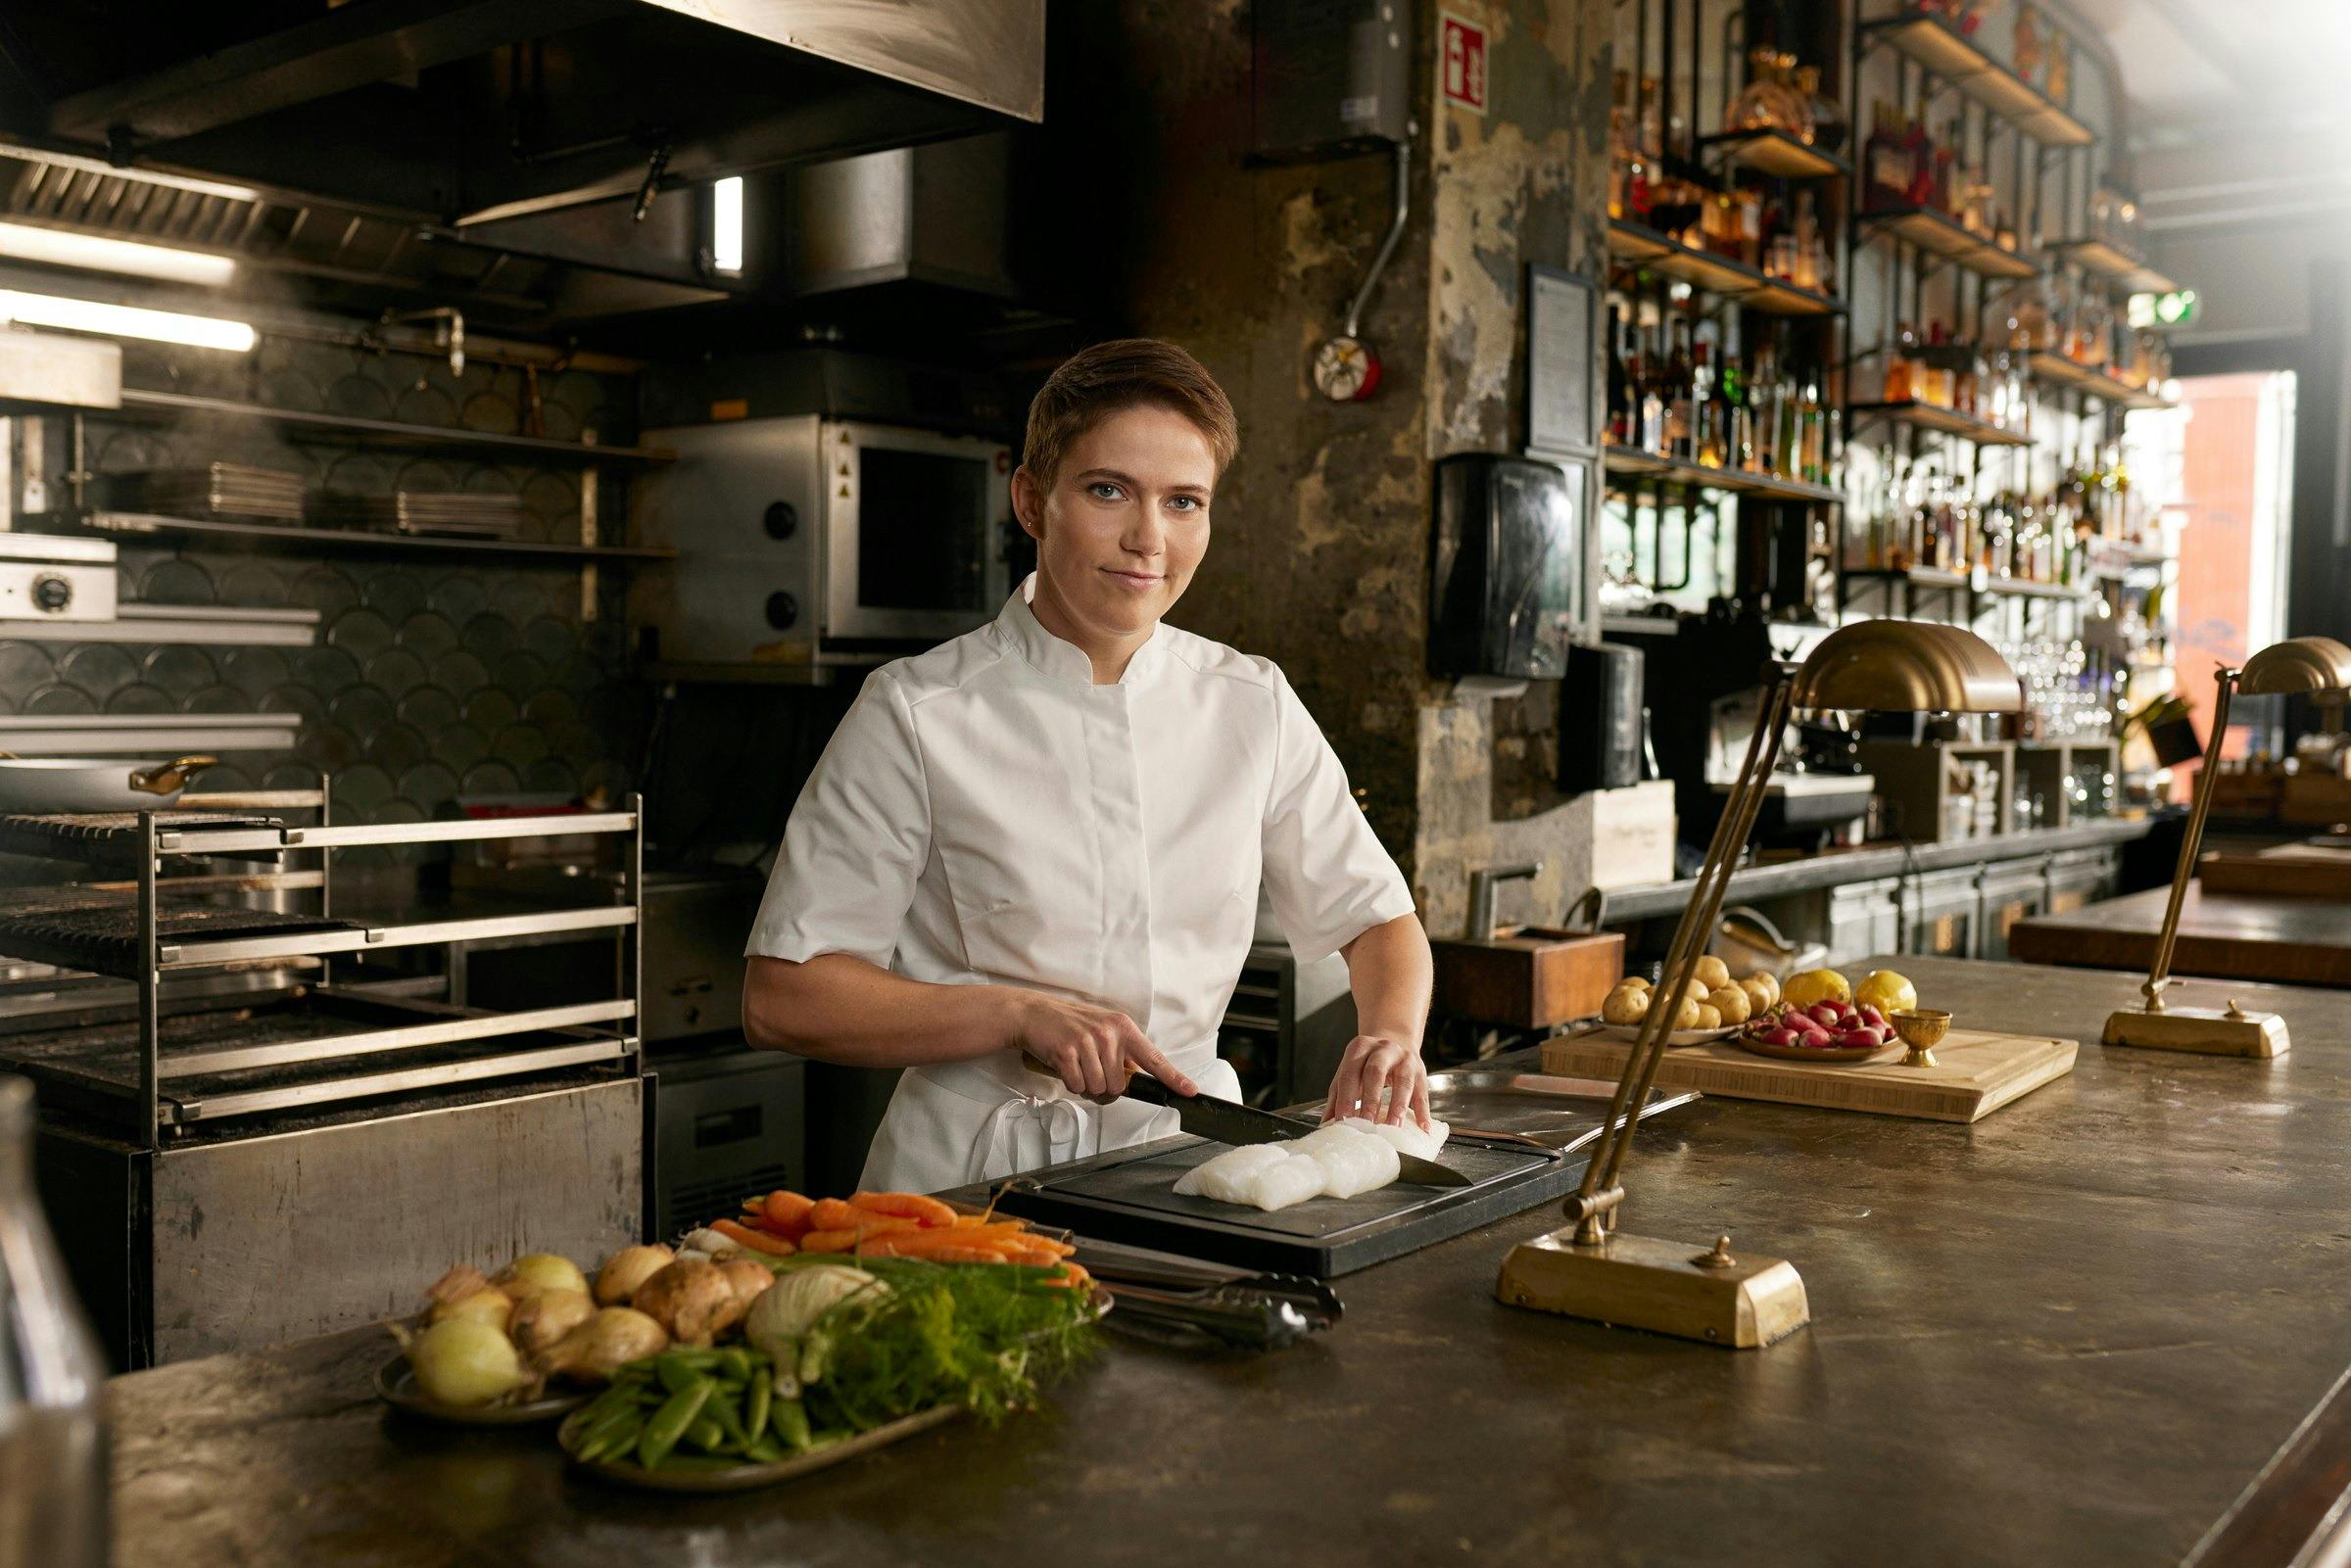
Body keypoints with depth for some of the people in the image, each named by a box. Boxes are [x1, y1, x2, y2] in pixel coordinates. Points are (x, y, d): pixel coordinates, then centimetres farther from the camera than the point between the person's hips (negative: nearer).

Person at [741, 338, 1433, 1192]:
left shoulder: (1252, 707, 6)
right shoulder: (919, 714, -5)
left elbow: (1378, 918, 16)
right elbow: (780, 999, -5)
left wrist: (1392, 1034, -6)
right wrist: (1020, 1014, -17)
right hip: (979, 1176, -3)